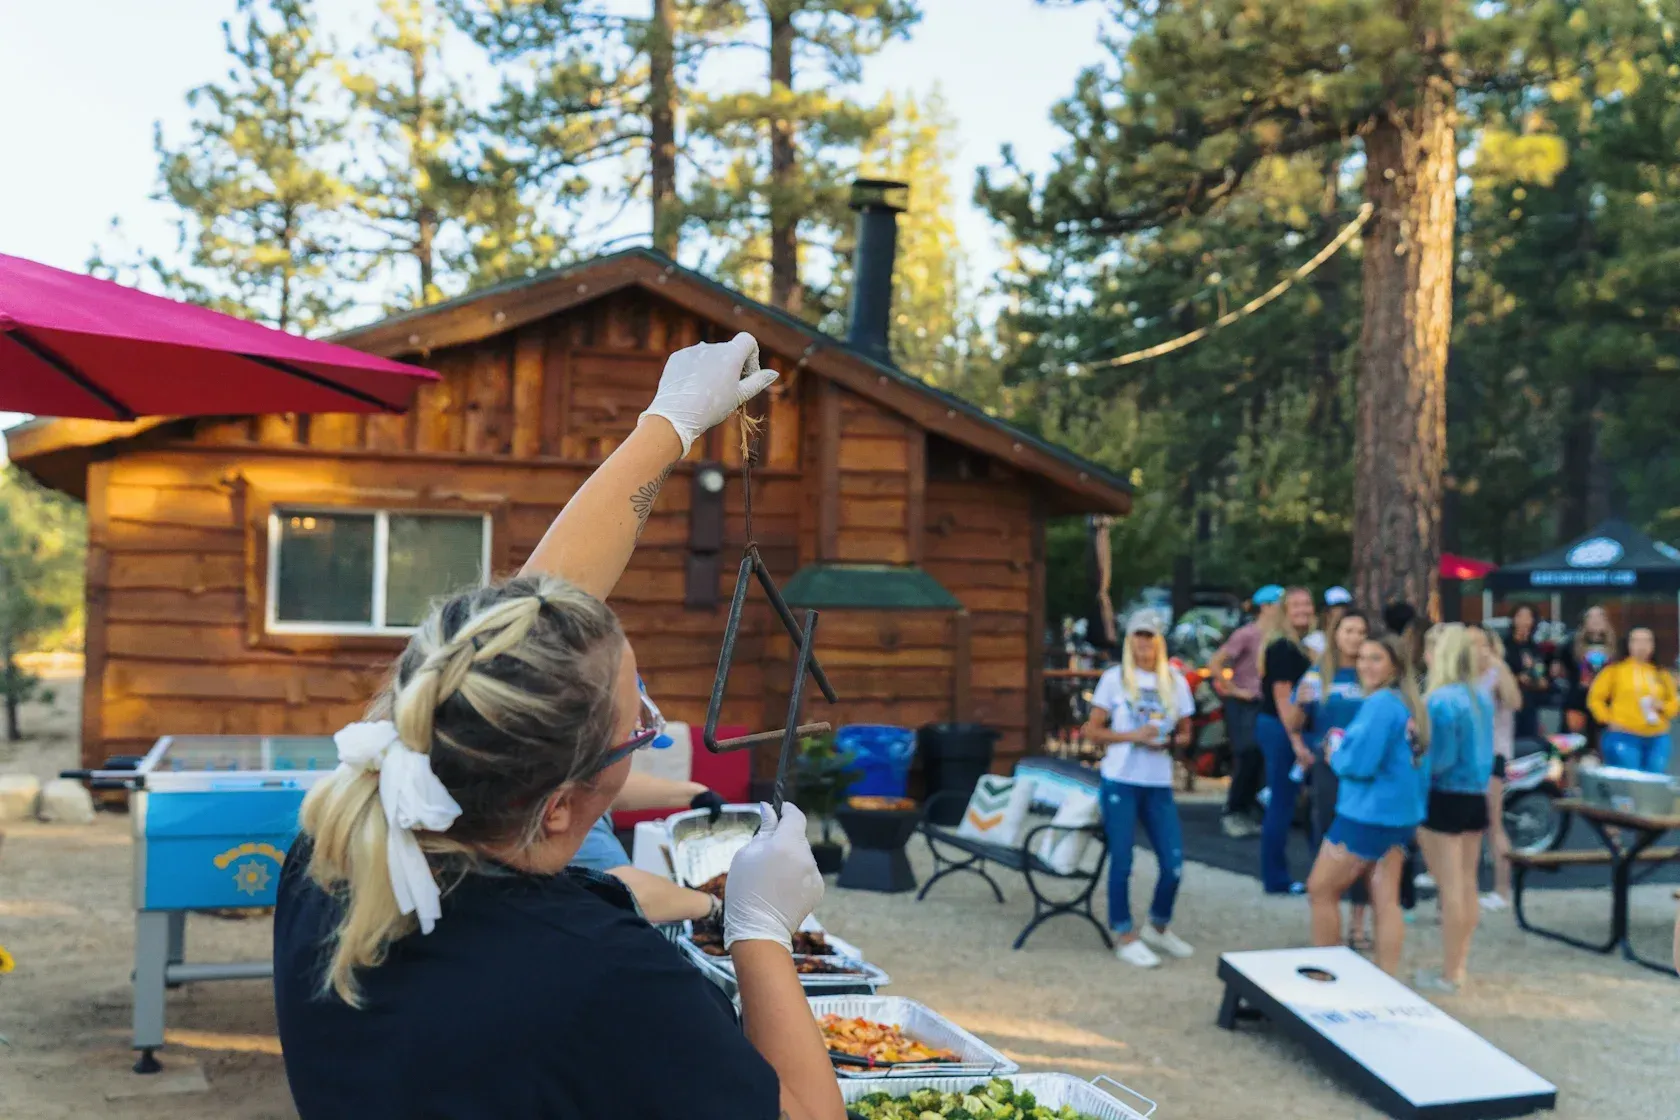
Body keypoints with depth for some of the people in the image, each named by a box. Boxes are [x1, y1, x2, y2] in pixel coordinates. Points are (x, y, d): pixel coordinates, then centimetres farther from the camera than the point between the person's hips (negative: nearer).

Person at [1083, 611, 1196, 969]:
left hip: (1159, 785, 3)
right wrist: (1132, 736, -15)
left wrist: (1169, 741, -9)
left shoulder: (1175, 681, 6)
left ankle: (1158, 928, 25)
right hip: (1120, 782, -3)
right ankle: (1125, 936, 16)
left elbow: (1185, 734, 13)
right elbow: (1093, 730, -1)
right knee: (1122, 862, 1)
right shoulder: (1114, 678, -2)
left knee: (1174, 863, 1)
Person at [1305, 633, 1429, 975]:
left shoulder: (1379, 704, -18)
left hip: (1366, 815, -8)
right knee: (1386, 900, 9)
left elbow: (1360, 762, -22)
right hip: (1400, 815, 9)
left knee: (1320, 890, 6)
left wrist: (1336, 753, -3)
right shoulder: (1411, 704, 9)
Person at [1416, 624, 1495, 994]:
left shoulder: (1440, 701, -18)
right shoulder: (1481, 698, 6)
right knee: (1467, 885, 14)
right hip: (1476, 796, 8)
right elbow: (1482, 751, 12)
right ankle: (1461, 963, 23)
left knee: (1449, 889, -1)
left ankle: (1449, 975, 5)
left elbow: (1439, 760, -19)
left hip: (1444, 799, -8)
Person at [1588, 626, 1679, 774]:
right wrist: (1609, 720, -9)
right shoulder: (1615, 670, 0)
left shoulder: (1662, 674, 12)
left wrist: (1662, 706, -3)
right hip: (1623, 737, -4)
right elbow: (1595, 698, 0)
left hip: (1657, 739, 4)